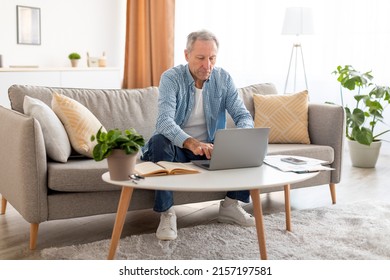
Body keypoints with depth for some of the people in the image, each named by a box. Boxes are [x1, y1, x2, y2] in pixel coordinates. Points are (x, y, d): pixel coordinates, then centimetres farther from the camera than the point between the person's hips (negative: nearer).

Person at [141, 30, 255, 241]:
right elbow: (164, 121, -32)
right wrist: (191, 143, -52)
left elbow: (243, 115, -9)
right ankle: (166, 213, -27)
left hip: (210, 147, 3)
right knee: (159, 141, -35)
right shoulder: (171, 78, -16)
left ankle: (231, 206, -4)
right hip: (177, 147, -3)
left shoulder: (223, 79, -4)